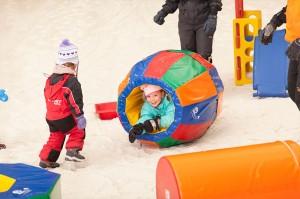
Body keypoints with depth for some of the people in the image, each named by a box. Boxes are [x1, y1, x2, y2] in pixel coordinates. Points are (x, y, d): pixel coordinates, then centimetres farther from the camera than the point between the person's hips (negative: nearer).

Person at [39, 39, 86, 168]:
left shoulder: (50, 79, 8)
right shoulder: (72, 82, -15)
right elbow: (75, 102, -19)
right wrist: (80, 117, -14)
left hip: (50, 118, 7)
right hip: (65, 118, -7)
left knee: (55, 137, 20)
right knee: (79, 129, 14)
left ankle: (46, 159, 20)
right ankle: (72, 150, 4)